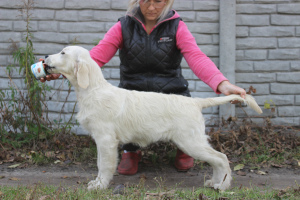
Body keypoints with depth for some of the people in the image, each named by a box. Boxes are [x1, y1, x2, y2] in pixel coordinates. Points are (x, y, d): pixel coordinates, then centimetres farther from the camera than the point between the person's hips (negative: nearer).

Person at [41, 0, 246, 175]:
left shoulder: (176, 26, -1)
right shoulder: (124, 26, 1)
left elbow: (197, 58, -19)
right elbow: (96, 56, -11)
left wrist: (222, 84, -39)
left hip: (170, 92, 0)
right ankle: (131, 150, 2)